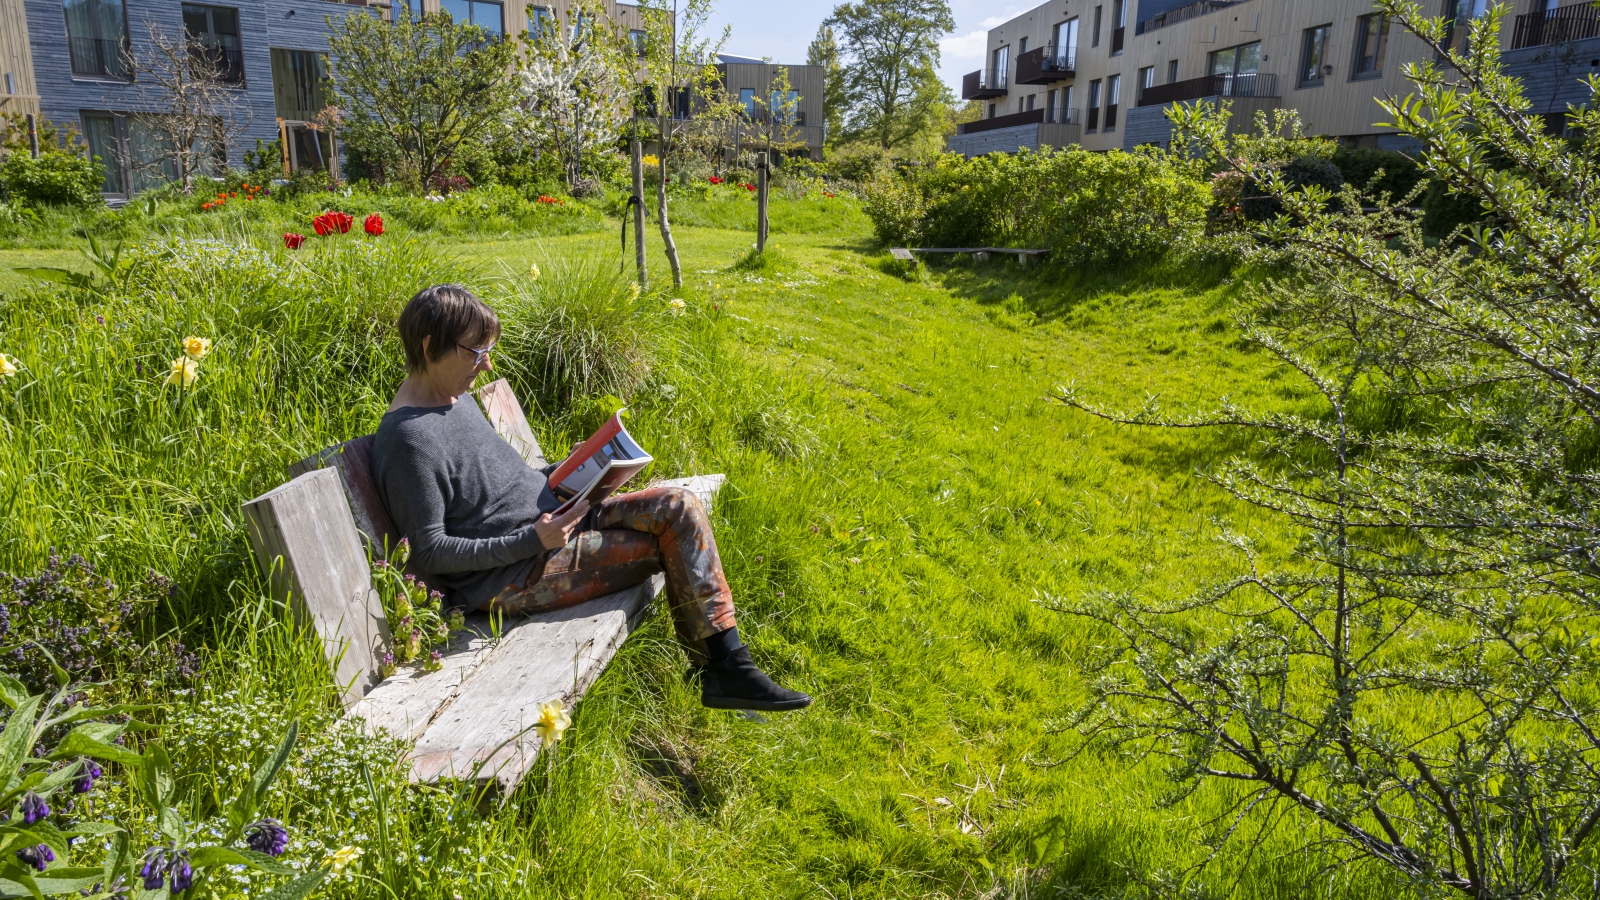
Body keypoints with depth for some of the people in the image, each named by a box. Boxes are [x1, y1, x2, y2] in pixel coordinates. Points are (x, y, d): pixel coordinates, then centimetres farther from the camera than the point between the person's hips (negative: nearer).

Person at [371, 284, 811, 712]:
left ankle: (725, 667, -3)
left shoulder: (457, 398, 11)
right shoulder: (407, 438, -18)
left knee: (680, 507, -7)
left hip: (549, 520, 9)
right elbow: (429, 553, -18)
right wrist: (533, 540, -25)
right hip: (510, 576, -9)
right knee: (671, 545, -12)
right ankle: (723, 668, 6)